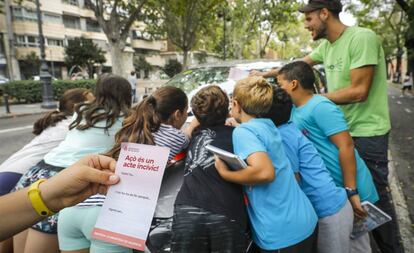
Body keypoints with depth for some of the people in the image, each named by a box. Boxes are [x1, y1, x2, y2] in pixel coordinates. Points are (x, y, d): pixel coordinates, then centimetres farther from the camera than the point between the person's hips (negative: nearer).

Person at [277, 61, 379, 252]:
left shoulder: (320, 107, -21)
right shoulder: (296, 109, 6)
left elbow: (346, 146, -23)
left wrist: (351, 191, -23)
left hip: (349, 187, -8)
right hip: (328, 188, 8)